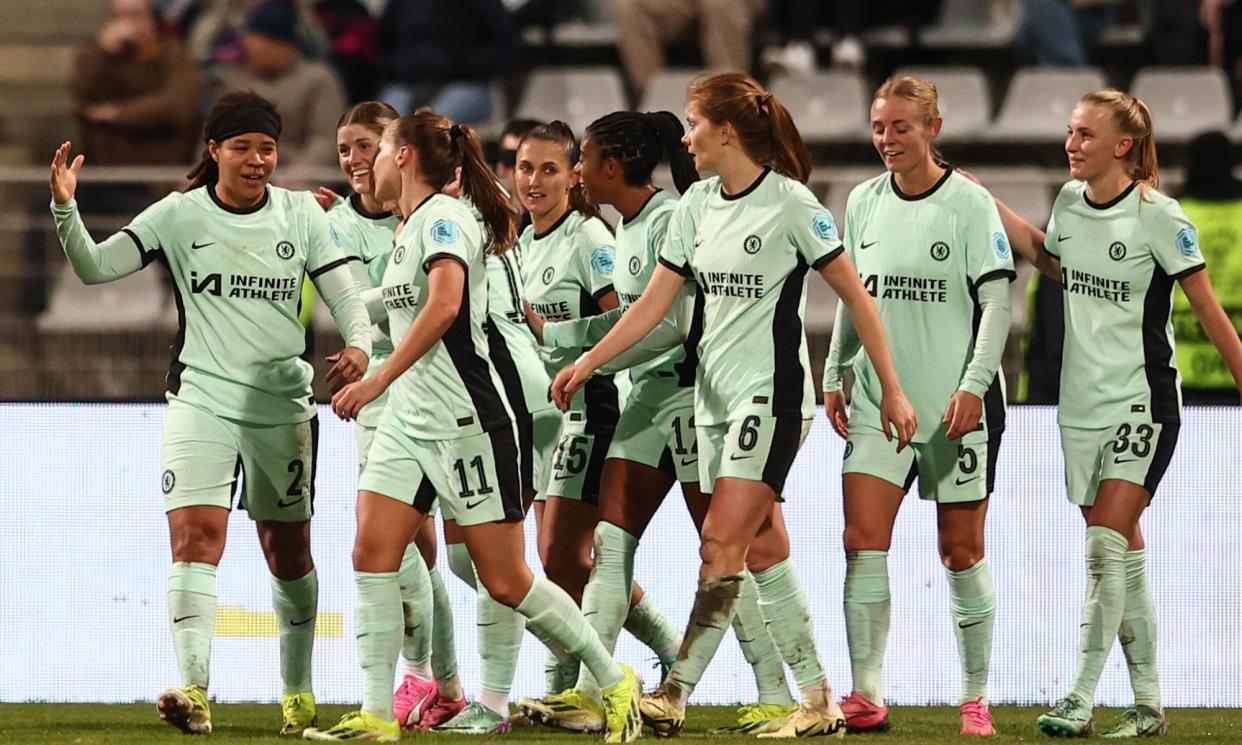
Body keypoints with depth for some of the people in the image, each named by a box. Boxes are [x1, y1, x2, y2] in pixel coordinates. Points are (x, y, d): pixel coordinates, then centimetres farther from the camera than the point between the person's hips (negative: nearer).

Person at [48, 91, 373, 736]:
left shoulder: (301, 215, 4)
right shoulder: (178, 216, -2)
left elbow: (343, 295, 5)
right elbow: (95, 267, -7)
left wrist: (358, 346, -15)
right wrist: (65, 209, -23)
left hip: (283, 406, 2)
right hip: (201, 401, -2)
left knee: (287, 549, 12)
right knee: (195, 535, -19)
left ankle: (298, 691, 29)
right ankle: (193, 690, -26)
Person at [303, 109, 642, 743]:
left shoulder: (444, 217, -13)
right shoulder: (411, 227, 15)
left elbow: (444, 305, -27)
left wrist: (377, 381, -27)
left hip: (465, 420, -9)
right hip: (408, 421, 9)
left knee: (505, 580, -4)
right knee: (372, 556, -5)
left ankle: (614, 683, 11)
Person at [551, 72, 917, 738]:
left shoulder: (790, 203, -11)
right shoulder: (697, 204, 8)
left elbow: (855, 296, -7)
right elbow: (655, 302, 13)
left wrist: (891, 389, -8)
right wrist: (588, 363, 6)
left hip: (771, 394, -8)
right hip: (715, 395, 8)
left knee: (724, 543, -13)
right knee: (763, 548, 7)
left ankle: (673, 696, -17)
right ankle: (819, 702, 11)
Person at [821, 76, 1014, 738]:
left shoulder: (969, 203, -6)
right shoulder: (864, 202, 8)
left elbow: (995, 301, -8)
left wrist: (974, 385, -16)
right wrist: (835, 376, 12)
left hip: (956, 404, -4)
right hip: (878, 399, 4)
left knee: (961, 552, 2)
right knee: (862, 541, -9)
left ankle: (975, 700, 13)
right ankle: (865, 699, -9)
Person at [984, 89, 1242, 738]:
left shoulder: (1158, 216, -13)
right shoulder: (1071, 200, 5)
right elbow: (1050, 259, 27)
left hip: (1142, 403, -6)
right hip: (1083, 405, 6)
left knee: (1106, 546, -15)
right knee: (1125, 555, 9)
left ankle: (1080, 702, -16)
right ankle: (1147, 705, 15)